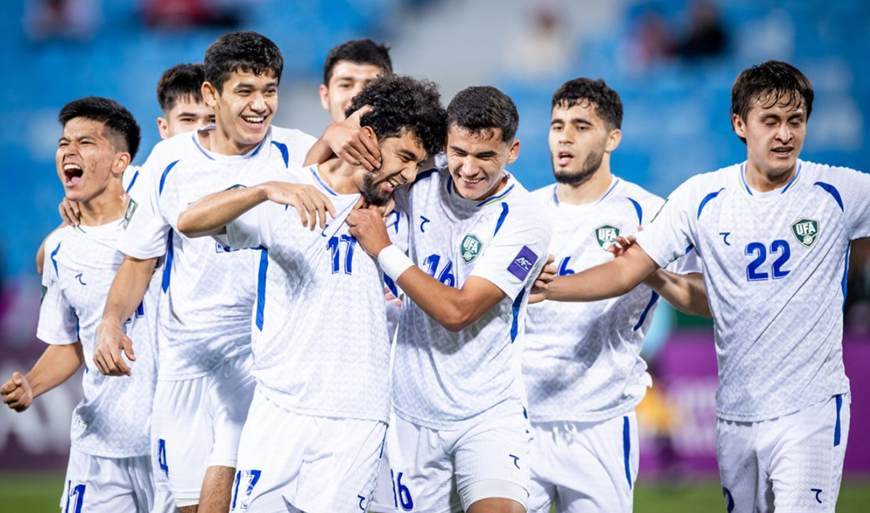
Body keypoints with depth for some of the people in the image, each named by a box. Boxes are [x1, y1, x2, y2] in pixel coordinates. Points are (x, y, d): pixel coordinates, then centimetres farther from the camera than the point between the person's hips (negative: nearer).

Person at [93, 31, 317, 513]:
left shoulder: (294, 154, -3)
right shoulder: (169, 161, 4)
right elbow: (139, 258, 12)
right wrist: (111, 320, -4)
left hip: (259, 347, -3)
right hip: (184, 353, 3)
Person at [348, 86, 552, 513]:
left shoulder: (523, 222, -13)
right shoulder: (424, 188, 1)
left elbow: (456, 310, -20)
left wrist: (385, 251, -19)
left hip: (488, 416, -4)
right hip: (414, 414, 4)